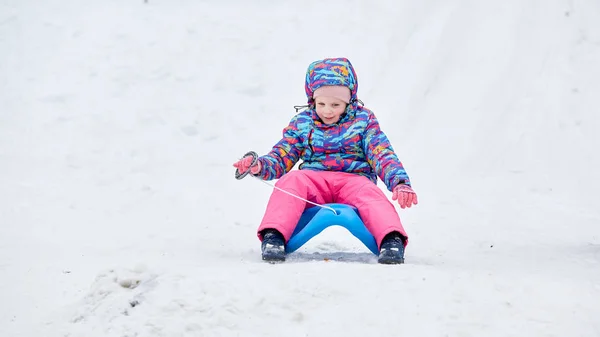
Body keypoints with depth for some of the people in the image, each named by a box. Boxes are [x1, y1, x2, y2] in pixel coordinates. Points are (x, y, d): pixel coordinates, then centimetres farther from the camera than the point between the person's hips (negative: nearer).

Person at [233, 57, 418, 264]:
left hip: (354, 179, -1)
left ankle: (392, 240, -55)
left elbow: (383, 155, 2)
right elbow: (281, 158, 13)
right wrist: (258, 166, -12)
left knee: (369, 193, -36)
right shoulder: (302, 123, 15)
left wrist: (400, 182, -18)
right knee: (290, 180, -31)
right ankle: (273, 236, -43)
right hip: (313, 179, 2)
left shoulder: (363, 121, 11)